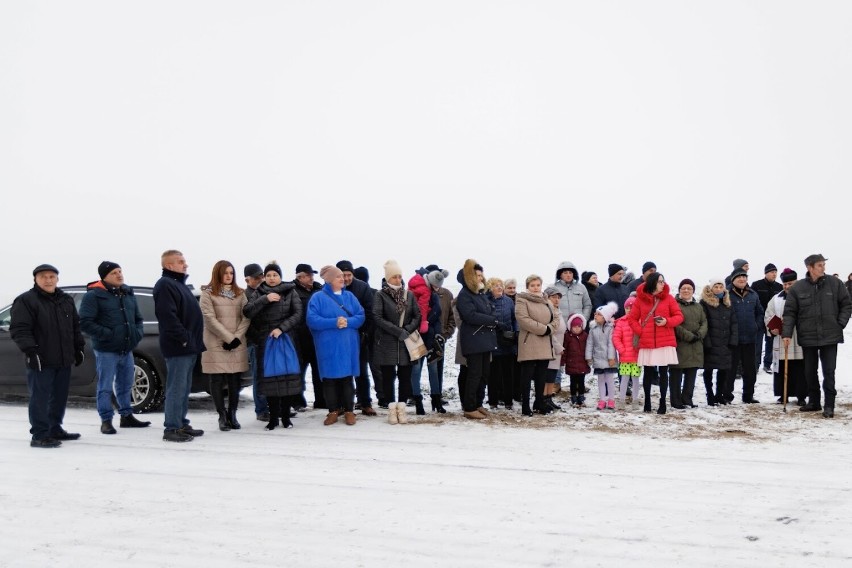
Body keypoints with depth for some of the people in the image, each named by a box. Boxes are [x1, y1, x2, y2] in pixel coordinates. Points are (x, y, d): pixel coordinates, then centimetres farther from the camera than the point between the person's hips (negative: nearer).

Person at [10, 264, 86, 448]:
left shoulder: (66, 300, 15)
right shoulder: (25, 301, -6)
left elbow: (75, 326, 22)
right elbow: (19, 329, -14)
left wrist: (79, 348, 16)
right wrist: (30, 351, -22)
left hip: (64, 360, 7)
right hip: (41, 360, -7)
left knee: (60, 397, 13)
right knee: (40, 398, -5)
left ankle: (55, 429, 25)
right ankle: (39, 435, -1)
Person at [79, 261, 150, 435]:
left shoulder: (128, 293, 13)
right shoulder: (94, 295, -10)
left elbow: (138, 318, 22)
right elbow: (85, 323, -15)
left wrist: (138, 332, 3)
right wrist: (107, 334, -21)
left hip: (127, 349, 7)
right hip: (106, 350, -7)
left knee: (125, 385, 16)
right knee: (105, 387, -1)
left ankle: (127, 416, 28)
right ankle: (106, 420, 8)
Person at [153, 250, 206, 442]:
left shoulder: (179, 283, 20)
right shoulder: (165, 285, -12)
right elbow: (168, 316, -23)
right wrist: (183, 338, -20)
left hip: (188, 346, 10)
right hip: (178, 347, -10)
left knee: (184, 388, 14)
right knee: (176, 388, -7)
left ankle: (182, 424, 21)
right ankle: (172, 428, -3)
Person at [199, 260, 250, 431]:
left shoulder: (240, 293, 14)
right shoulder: (208, 293, 2)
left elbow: (246, 317, 6)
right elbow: (209, 319, -8)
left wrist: (237, 337, -8)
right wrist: (229, 338, -12)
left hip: (238, 344, 3)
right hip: (216, 344, -3)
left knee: (235, 380, 2)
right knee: (217, 380, -2)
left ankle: (232, 415, 9)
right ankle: (222, 416, 4)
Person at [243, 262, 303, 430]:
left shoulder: (290, 292, 6)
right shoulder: (259, 294, 9)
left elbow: (298, 314, -3)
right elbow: (247, 312, -5)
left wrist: (281, 328, -13)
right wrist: (265, 299, -15)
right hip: (265, 341, 1)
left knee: (287, 377, -1)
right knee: (269, 378, 0)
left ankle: (285, 416, 8)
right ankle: (273, 417, 9)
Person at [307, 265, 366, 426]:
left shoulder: (350, 296, 10)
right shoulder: (318, 298, 0)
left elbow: (361, 316, 4)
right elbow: (312, 320, -10)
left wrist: (347, 322, -15)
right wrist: (334, 322, -19)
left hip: (348, 345, 2)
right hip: (328, 346, -2)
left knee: (347, 378, 4)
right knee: (329, 379, 3)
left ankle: (349, 411, 12)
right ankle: (333, 411, 13)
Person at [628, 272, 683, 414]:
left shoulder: (668, 298, 3)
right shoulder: (640, 299, 3)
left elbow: (679, 316, 4)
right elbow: (632, 318, 8)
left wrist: (667, 321, -14)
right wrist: (640, 331, -5)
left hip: (665, 342, 0)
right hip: (647, 342, 0)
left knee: (663, 372, 2)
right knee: (648, 373, 7)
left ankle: (662, 402, 9)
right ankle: (647, 401, 19)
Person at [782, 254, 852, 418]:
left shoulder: (835, 284, -3)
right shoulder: (797, 288, -4)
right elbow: (789, 312, -2)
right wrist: (787, 333, -9)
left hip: (830, 336, -1)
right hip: (807, 337, 1)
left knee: (829, 372, -1)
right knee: (810, 371, 12)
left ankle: (829, 405, 5)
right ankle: (814, 401, 25)